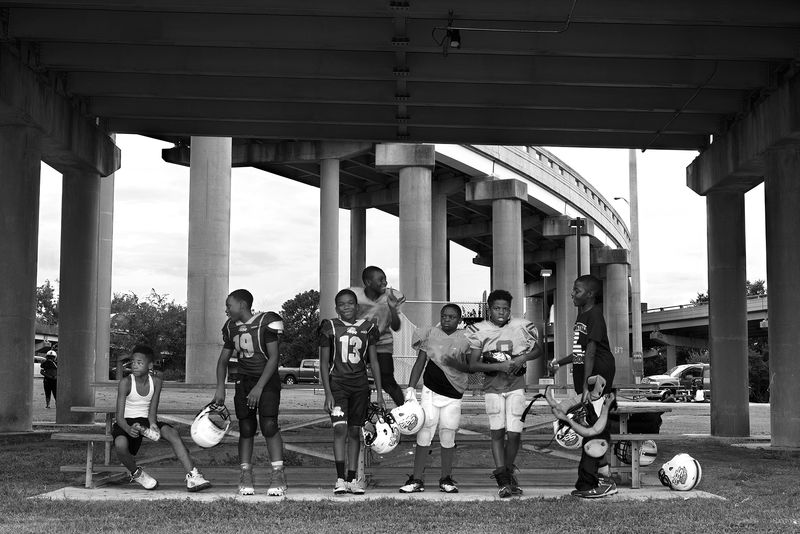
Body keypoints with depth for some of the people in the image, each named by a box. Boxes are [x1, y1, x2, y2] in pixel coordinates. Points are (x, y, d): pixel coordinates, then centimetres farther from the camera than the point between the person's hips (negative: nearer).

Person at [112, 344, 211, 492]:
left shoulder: (156, 382, -4)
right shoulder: (126, 382, -13)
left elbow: (152, 411, -4)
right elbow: (119, 416, -16)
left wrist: (152, 424, -28)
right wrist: (129, 429, -38)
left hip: (146, 420, 3)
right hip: (127, 422, -3)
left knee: (172, 433, -26)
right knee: (121, 445, -37)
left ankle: (193, 476, -32)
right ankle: (136, 473, -3)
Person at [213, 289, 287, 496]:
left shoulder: (266, 322, -12)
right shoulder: (231, 327, 7)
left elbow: (273, 358, -14)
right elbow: (223, 360, 15)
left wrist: (259, 387, -19)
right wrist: (220, 388, 1)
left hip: (267, 379, -5)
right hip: (244, 380, 5)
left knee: (269, 425, -18)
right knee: (246, 428, 0)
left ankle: (278, 475, -15)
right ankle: (245, 476, 4)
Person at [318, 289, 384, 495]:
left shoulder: (367, 328, 6)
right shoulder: (330, 328, -1)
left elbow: (374, 361, 10)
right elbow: (324, 363, -1)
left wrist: (379, 392, 5)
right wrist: (328, 393, -9)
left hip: (360, 385, 3)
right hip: (337, 383, -3)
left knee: (355, 432, 6)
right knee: (340, 428, -16)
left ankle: (352, 478, 13)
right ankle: (340, 479, -17)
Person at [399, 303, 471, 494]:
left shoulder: (465, 339, 1)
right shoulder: (430, 334, 4)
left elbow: (471, 367, -2)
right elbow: (420, 362, 7)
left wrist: (457, 364, -22)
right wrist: (411, 387, 1)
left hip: (453, 394, 0)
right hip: (430, 390, 1)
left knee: (447, 438, 3)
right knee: (424, 434, -3)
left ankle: (446, 479, 18)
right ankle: (416, 480, 3)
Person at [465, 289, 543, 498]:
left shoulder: (522, 327, -1)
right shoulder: (478, 330, -3)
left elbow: (539, 350, 14)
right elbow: (473, 365, -5)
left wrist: (523, 358, -7)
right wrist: (499, 366, -18)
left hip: (516, 386, 0)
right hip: (492, 386, 0)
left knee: (514, 433, -5)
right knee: (497, 432, -7)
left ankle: (507, 472, 19)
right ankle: (503, 480, -4)